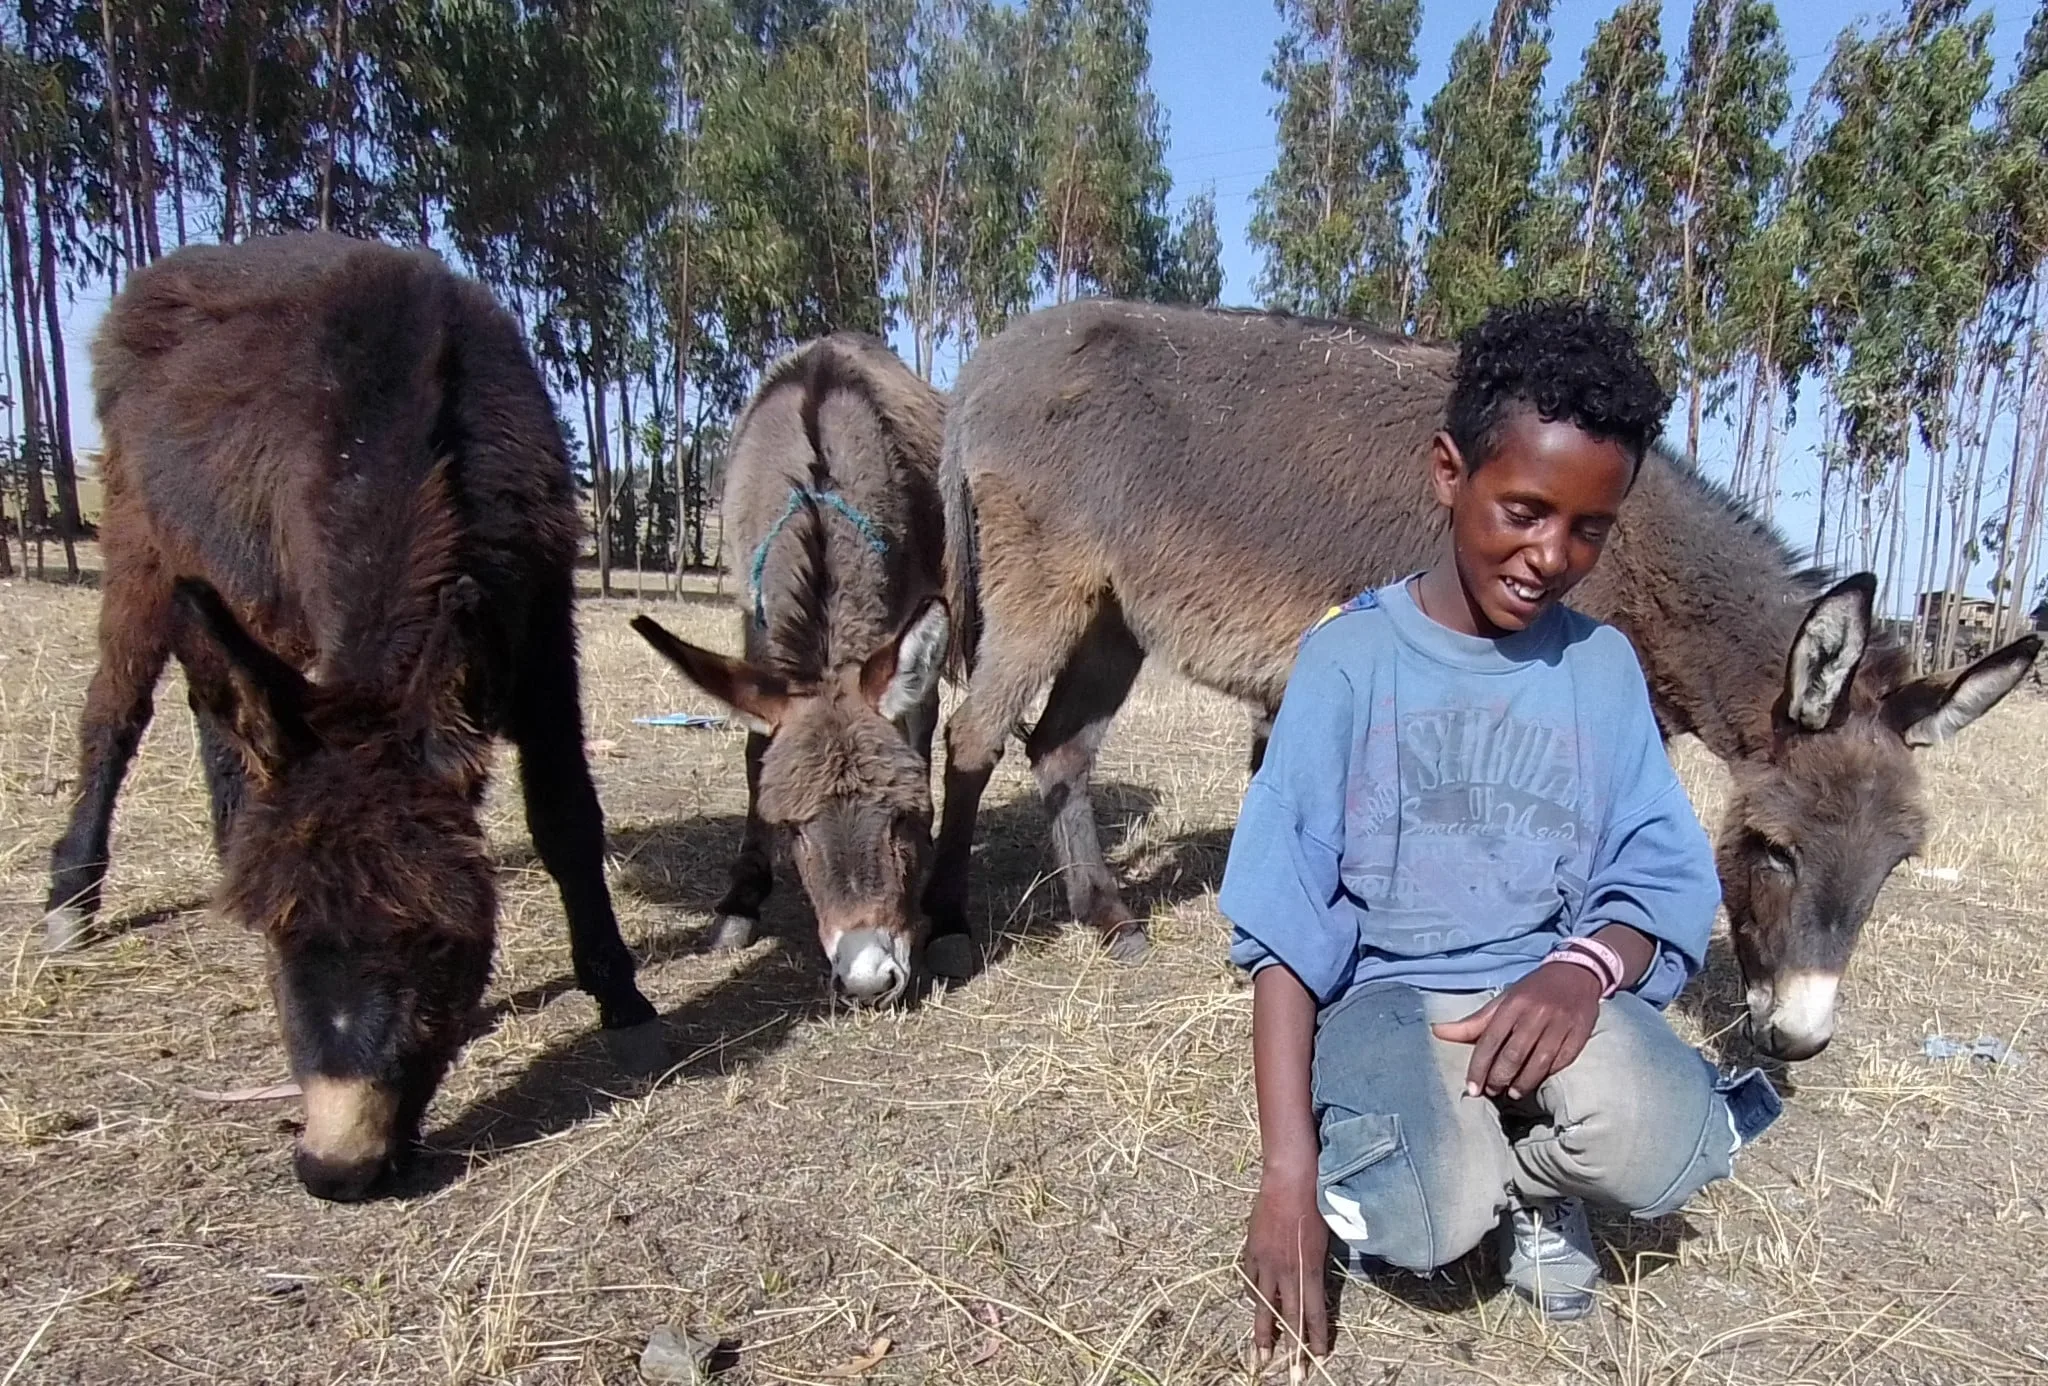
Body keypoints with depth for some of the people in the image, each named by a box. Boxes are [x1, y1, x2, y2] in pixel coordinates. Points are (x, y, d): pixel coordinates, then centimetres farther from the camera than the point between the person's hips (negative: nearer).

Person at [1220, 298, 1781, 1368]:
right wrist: (1289, 1169, -19)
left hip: (1548, 992, 3)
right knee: (1425, 1220, -31)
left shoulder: (1603, 666, 1)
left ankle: (1530, 1180, 8)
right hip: (1382, 993, -2)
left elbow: (1665, 877, 1)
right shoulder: (1349, 656, -9)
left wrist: (1585, 969, -25)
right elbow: (1283, 925, -12)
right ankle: (1482, 1173, 8)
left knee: (1660, 1151, -29)